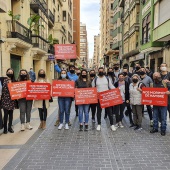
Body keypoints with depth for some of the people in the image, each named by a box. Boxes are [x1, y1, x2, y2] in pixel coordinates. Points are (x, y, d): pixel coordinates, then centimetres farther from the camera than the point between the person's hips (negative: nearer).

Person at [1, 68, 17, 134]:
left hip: (12, 100, 3)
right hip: (5, 100, -3)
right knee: (6, 114, -1)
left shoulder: (14, 81, 10)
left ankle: (10, 127, 20)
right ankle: (5, 128, 11)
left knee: (11, 114, 9)